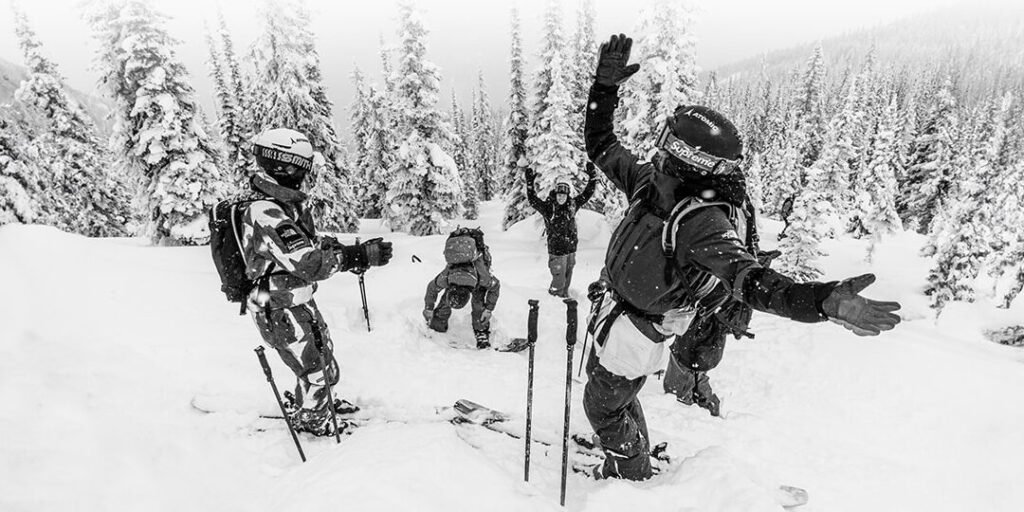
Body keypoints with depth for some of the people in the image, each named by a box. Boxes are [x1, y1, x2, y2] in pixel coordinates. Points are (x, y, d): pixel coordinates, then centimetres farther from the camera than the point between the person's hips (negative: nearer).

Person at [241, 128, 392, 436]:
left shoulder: (288, 202, 3)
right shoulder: (265, 213, -29)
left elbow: (312, 243, 12)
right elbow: (307, 264, -35)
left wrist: (352, 254, -2)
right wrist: (360, 257, -33)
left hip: (301, 300, 9)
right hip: (280, 310, -9)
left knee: (325, 356, 26)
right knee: (313, 371, 7)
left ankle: (319, 401, 52)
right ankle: (310, 421, 34)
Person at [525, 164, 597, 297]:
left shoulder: (572, 206, 2)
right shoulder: (548, 208, -9)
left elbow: (587, 193, 8)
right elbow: (533, 200, -16)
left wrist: (592, 177, 2)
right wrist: (530, 183, -25)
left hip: (571, 250, 5)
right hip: (556, 251, -5)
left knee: (567, 279, 19)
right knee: (559, 280, -2)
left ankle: (564, 296, 39)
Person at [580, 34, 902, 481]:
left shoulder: (706, 222, -34)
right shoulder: (653, 182, -12)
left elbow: (746, 277, -49)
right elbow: (601, 146, 1)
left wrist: (824, 300, -66)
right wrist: (605, 86, -8)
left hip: (636, 332, -8)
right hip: (614, 309, 8)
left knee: (604, 405, 16)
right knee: (599, 376, 33)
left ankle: (631, 475, 48)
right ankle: (630, 448, 62)